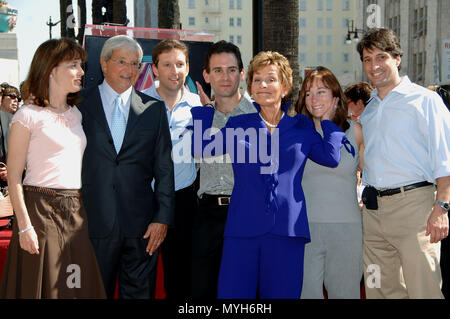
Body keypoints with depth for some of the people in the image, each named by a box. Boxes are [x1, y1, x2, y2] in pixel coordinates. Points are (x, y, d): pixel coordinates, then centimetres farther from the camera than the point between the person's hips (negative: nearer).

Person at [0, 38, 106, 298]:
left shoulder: (76, 114, 13)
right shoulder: (28, 116, -6)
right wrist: (24, 226, -14)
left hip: (75, 211, 6)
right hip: (40, 208, -6)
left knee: (78, 286, 7)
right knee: (41, 285, 2)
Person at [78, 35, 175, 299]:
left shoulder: (153, 109, 8)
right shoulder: (78, 104, 3)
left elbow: (164, 168, 7)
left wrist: (163, 218, 0)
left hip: (141, 226, 2)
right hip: (93, 221, -1)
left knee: (140, 292, 10)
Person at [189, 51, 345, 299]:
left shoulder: (302, 127, 12)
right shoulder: (238, 125, 11)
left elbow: (331, 156, -2)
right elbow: (202, 147, -2)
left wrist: (327, 121, 10)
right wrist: (206, 108, 8)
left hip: (287, 230, 0)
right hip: (243, 228, 0)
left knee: (282, 294, 6)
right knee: (234, 293, -1)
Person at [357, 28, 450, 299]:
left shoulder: (424, 100, 0)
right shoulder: (368, 111, 20)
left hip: (413, 203, -6)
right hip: (373, 209, 6)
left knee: (423, 289, -8)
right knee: (381, 289, 9)